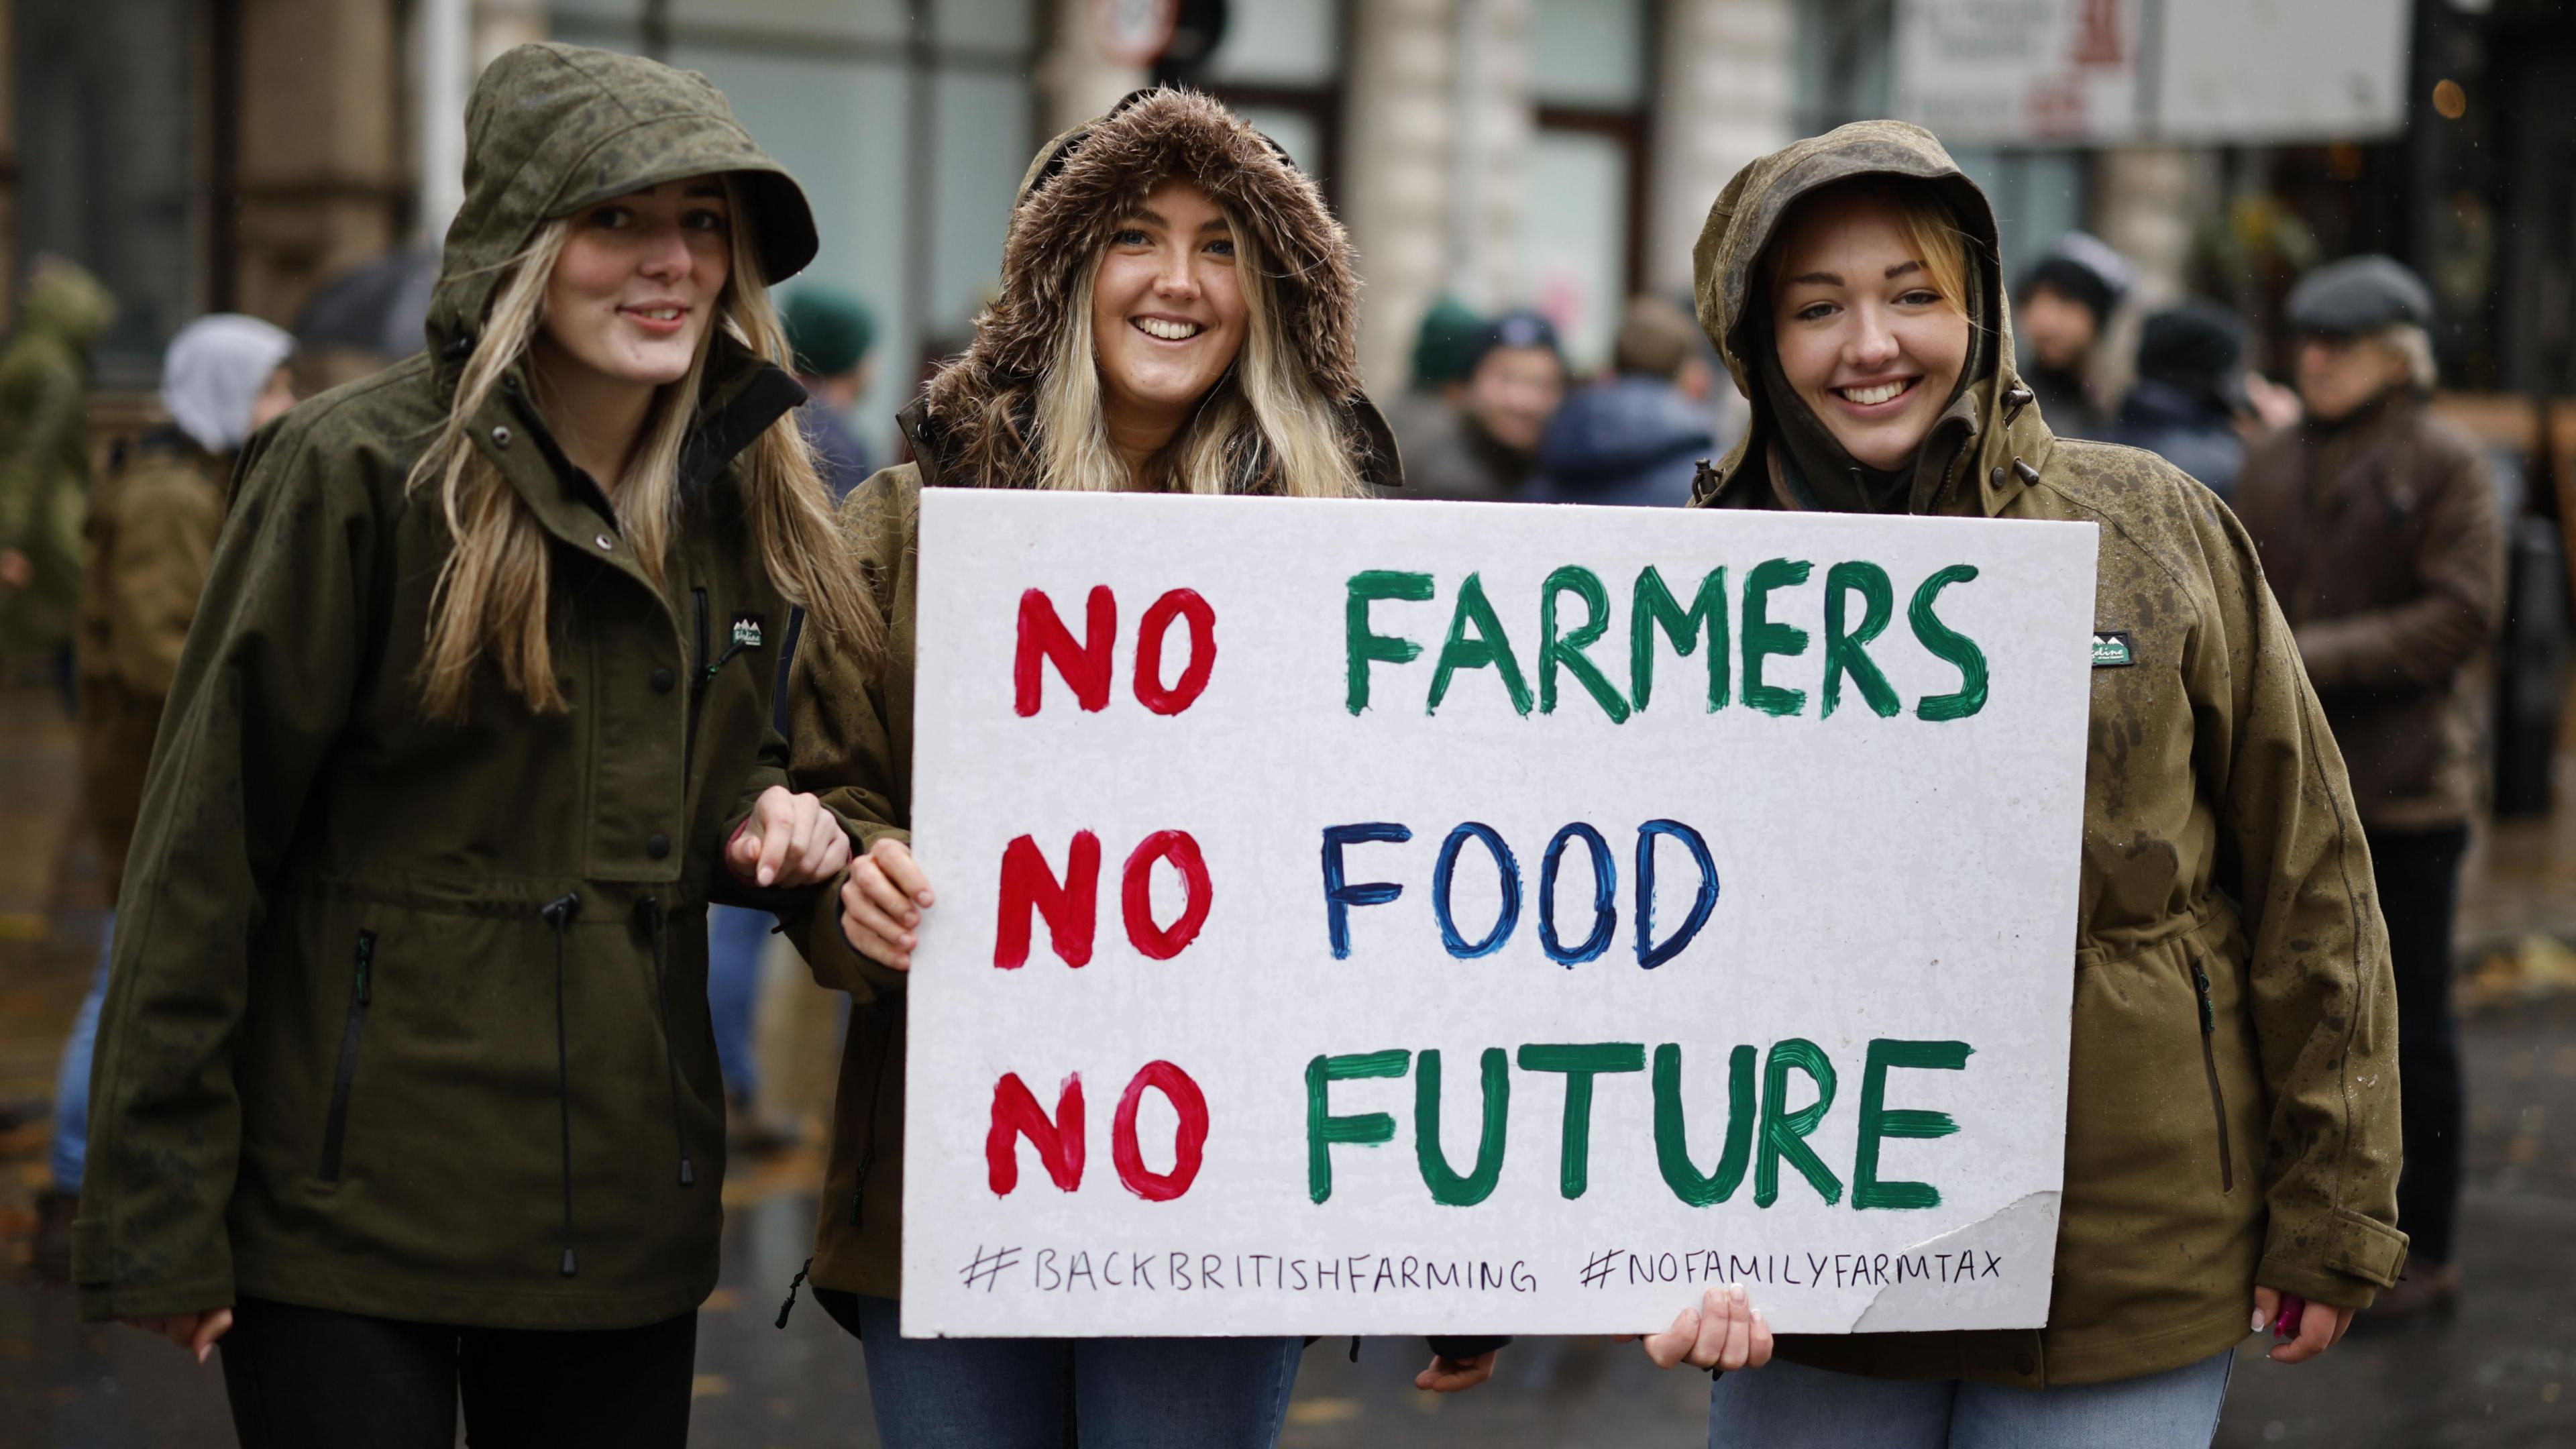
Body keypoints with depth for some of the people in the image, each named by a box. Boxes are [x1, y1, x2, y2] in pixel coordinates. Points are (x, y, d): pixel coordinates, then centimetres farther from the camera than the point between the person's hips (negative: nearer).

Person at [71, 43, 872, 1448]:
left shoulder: (734, 493, 8)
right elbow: (204, 847, -11)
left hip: (624, 1215, 6)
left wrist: (767, 821, -1)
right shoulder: (358, 472, -11)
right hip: (353, 1219, -6)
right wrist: (160, 1217, -14)